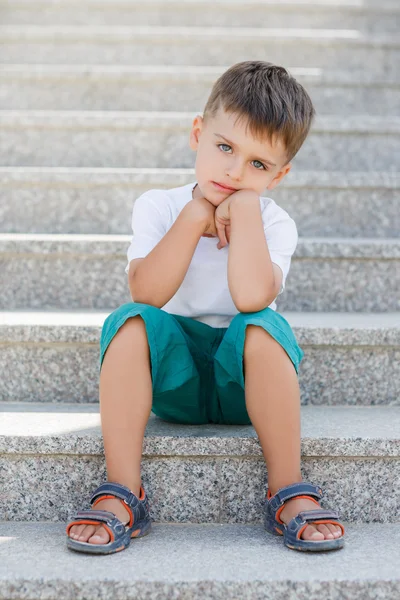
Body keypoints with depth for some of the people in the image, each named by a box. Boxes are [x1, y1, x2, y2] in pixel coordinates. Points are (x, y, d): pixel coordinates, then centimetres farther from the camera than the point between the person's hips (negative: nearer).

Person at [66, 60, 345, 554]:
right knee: (130, 321, -28)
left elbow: (251, 297, -31)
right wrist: (196, 214, -22)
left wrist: (245, 207, -23)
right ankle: (121, 495, -24)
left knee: (262, 326, -33)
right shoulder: (158, 207, -4)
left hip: (243, 384, -1)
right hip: (172, 379, 1)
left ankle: (288, 493, -21)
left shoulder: (274, 224, -8)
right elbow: (147, 294, -22)